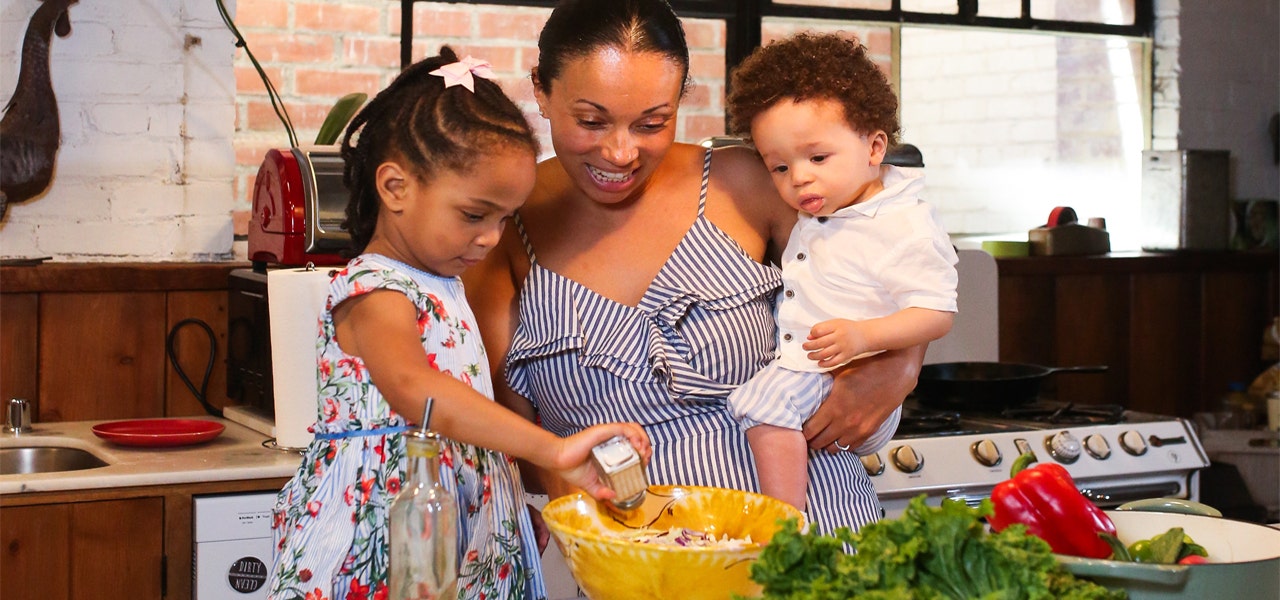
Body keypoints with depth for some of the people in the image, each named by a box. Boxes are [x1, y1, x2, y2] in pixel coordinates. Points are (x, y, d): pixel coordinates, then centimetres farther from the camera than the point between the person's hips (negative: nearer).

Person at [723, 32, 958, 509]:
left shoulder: (908, 228, -11)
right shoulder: (813, 216, 15)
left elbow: (937, 314, -17)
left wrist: (863, 335, -29)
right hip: (790, 372, 10)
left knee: (765, 399, -27)